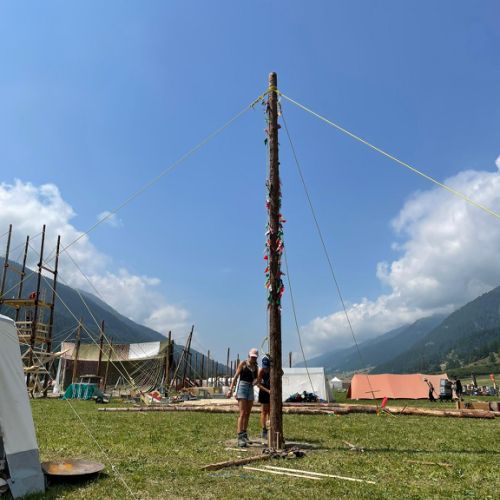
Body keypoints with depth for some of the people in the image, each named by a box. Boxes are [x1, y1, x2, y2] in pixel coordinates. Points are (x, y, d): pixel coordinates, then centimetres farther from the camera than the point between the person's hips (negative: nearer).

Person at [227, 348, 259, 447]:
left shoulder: (256, 366, 12)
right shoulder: (243, 363, -3)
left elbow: (256, 379, 15)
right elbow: (236, 376, -4)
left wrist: (255, 381, -9)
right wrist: (231, 389, -10)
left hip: (251, 389, 6)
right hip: (242, 387, -6)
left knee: (247, 414, 10)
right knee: (242, 413, -13)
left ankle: (244, 435, 22)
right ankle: (240, 438, -16)